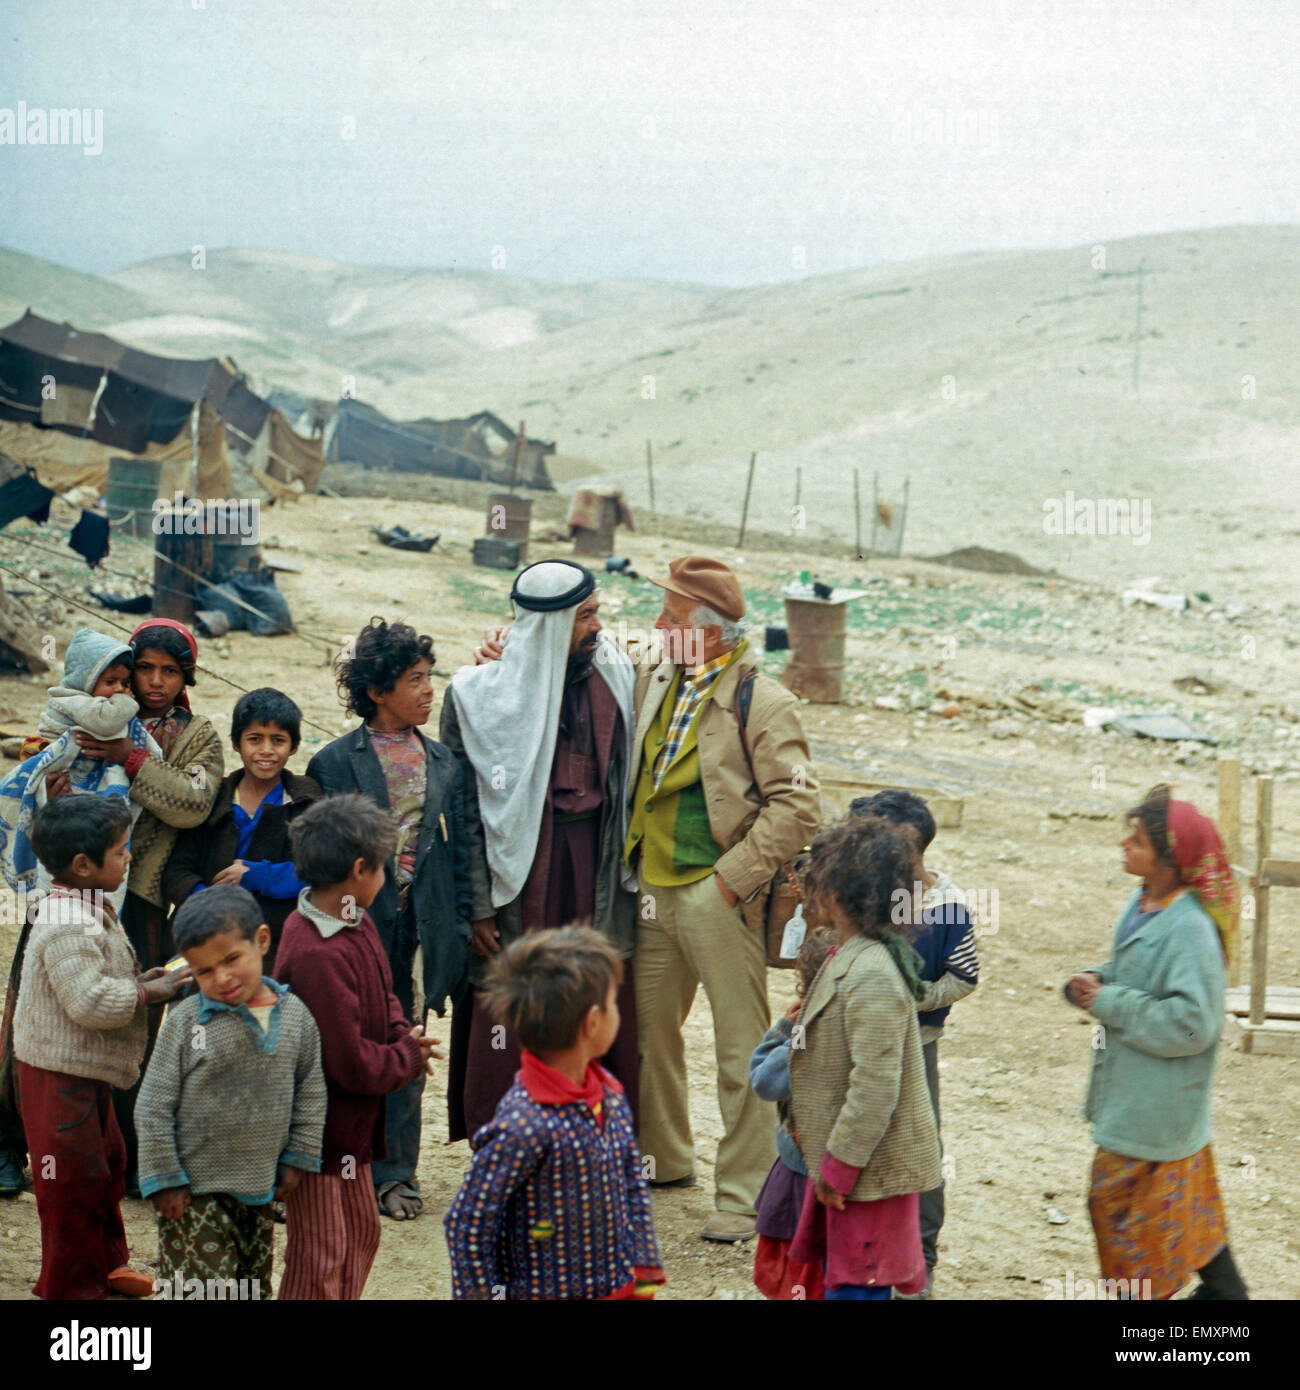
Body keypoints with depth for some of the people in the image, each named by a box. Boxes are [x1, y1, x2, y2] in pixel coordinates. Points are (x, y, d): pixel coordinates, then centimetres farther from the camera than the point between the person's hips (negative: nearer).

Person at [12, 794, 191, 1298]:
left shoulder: (87, 910, 8)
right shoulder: (67, 928, -27)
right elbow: (91, 1001, -32)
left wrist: (137, 981, 4)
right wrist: (147, 992, -20)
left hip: (87, 1072, 11)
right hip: (60, 1076, -11)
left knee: (106, 1161, 23)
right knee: (75, 1179, 1)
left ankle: (105, 1262, 40)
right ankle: (70, 1285, 15)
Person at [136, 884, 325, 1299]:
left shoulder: (295, 1016, -2)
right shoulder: (185, 1021, -13)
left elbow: (311, 1093, 10)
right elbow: (153, 1108, -9)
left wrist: (298, 1159, 7)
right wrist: (164, 1179, -9)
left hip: (259, 1191, 5)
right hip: (195, 1193, -4)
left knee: (254, 1288, 16)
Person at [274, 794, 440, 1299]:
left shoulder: (355, 922, 1)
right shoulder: (318, 957, -31)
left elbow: (381, 992, 16)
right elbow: (353, 1064, -28)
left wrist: (402, 1033, -5)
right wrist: (410, 1057, -11)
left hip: (352, 1124, 10)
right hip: (321, 1129, -10)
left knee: (361, 1233, 23)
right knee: (320, 1257, 2)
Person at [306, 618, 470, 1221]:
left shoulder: (443, 762, 10)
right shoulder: (335, 762, -2)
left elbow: (457, 848, 12)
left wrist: (460, 924, 5)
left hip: (422, 922, 3)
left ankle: (395, 1174, 16)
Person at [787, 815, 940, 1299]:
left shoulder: (872, 978, -25)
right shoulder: (851, 959, 7)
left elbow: (875, 1088, -27)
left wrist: (839, 1166, -21)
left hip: (871, 1168, -10)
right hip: (842, 1159, 10)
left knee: (855, 1283, -2)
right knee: (838, 1274, 18)